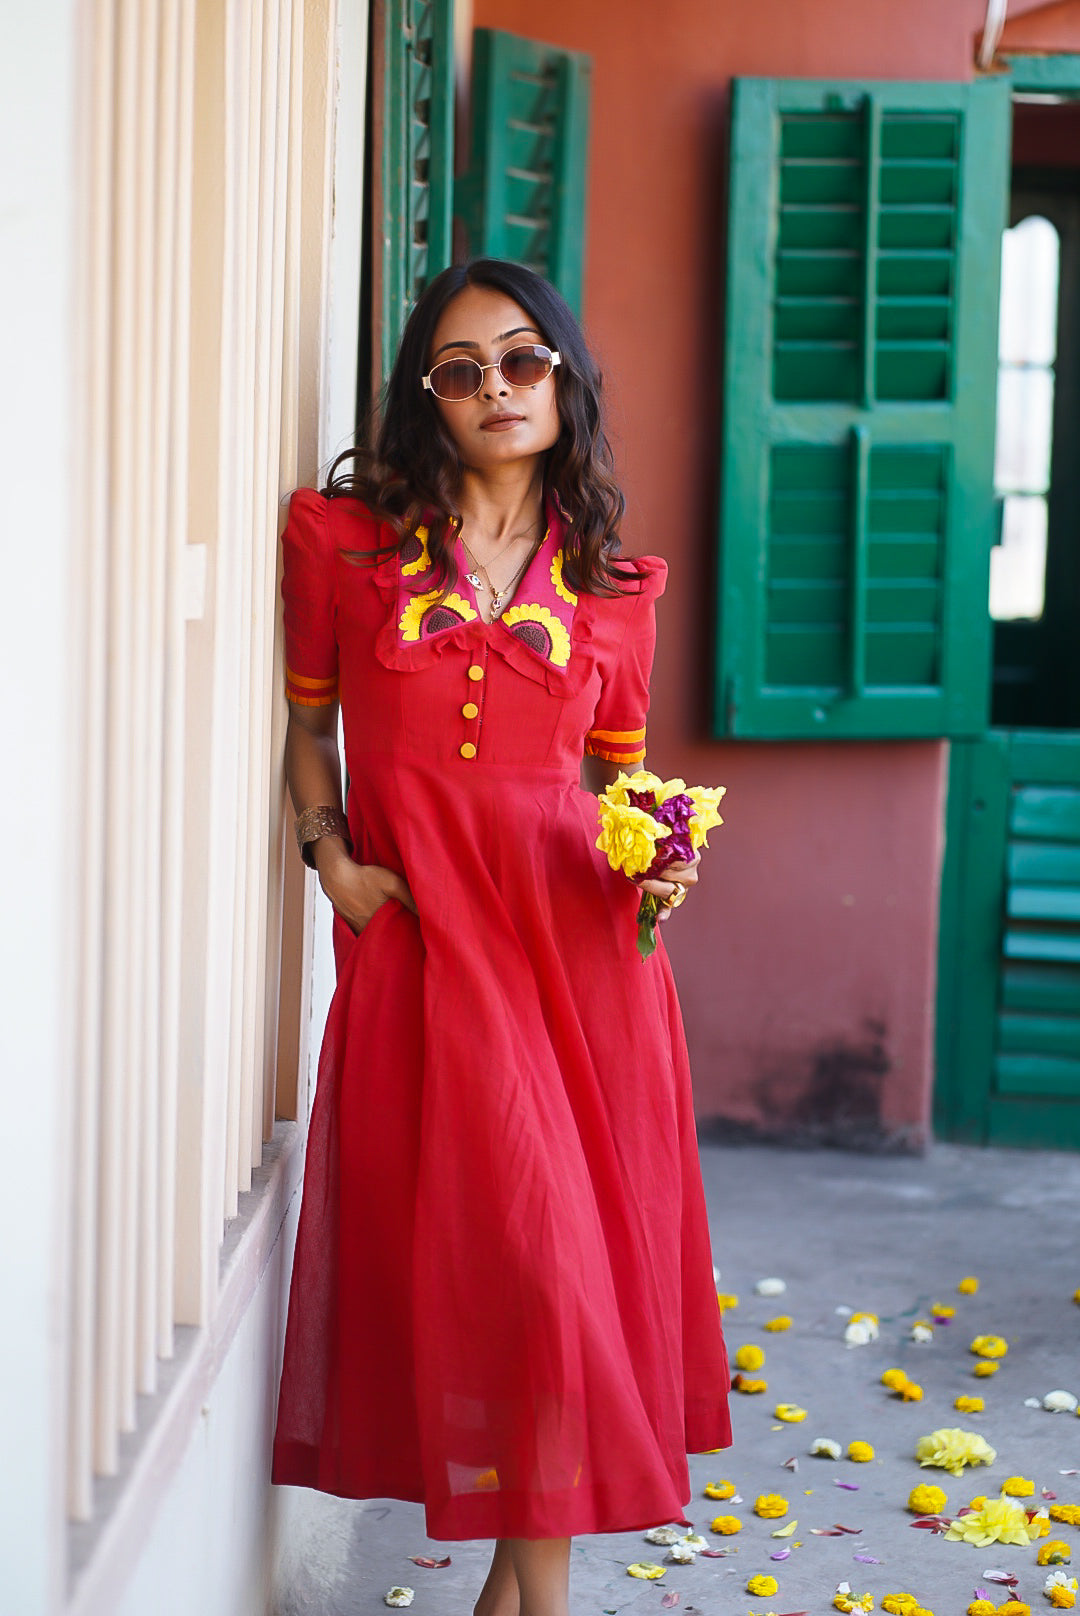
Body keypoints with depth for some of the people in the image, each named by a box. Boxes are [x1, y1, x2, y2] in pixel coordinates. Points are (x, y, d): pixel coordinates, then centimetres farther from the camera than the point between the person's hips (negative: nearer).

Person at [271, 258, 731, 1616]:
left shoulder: (613, 582, 10)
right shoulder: (342, 536, 5)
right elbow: (306, 721, 12)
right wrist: (331, 856, -2)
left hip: (579, 931, 2)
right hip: (417, 931, -2)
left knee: (582, 1238, 1)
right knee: (508, 1245, -5)